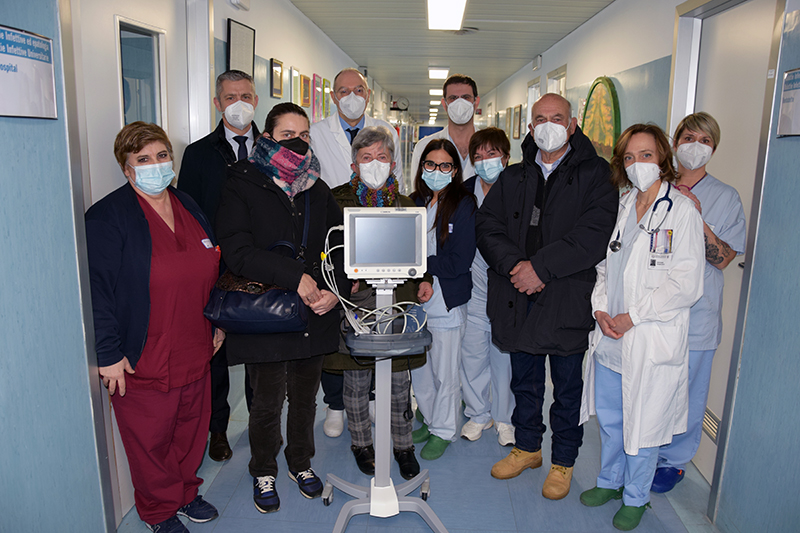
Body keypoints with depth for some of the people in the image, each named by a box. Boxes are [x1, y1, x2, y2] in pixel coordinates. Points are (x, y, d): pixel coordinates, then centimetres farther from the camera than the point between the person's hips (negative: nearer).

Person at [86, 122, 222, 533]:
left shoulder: (188, 206, 8)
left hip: (194, 352, 6)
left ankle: (186, 492, 43)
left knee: (191, 427, 19)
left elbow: (211, 270, 16)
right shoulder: (107, 217, -12)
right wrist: (109, 353, -16)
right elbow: (97, 290, -15)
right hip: (143, 360, -6)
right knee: (151, 440, 11)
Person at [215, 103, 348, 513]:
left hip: (314, 314, 4)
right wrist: (296, 275, -21)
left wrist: (334, 289, -13)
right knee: (267, 403, 10)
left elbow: (340, 246, 5)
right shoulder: (241, 186, -4)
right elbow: (237, 251, -16)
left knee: (305, 397, 17)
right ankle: (263, 472, 35)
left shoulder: (318, 190, 11)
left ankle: (300, 462, 41)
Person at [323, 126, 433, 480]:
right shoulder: (337, 201, 1)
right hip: (354, 305, -2)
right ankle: (361, 443, 32)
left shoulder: (405, 205, 10)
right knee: (357, 382, 11)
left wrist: (425, 280, 2)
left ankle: (403, 445, 30)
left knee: (399, 383, 10)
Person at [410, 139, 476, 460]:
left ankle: (443, 431, 25)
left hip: (447, 301, -5)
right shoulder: (414, 202, 7)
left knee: (445, 373, 6)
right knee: (418, 367, 15)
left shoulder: (464, 204, -8)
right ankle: (429, 420, 35)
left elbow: (460, 261, -14)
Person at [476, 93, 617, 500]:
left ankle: (563, 461, 30)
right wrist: (514, 264, -15)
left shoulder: (594, 175, -3)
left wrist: (540, 266, -20)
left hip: (567, 299, -4)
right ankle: (527, 447, 38)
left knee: (567, 386, 11)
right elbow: (488, 225, 2)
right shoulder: (512, 177, 11)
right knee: (524, 380, 18)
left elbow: (594, 235, -15)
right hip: (518, 298, 4)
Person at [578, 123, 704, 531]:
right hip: (609, 336, 5)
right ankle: (609, 481, 40)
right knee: (608, 417, 18)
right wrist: (601, 309, -3)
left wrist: (632, 316, -15)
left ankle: (635, 497, 31)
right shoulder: (621, 207, 9)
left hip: (652, 341, -5)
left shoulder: (681, 211, -9)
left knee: (642, 423, 9)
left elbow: (686, 284, -14)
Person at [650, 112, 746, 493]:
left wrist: (697, 218, -19)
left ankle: (674, 459, 27)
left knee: (684, 393, 7)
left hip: (694, 315, -2)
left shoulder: (725, 198, 0)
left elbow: (723, 258, -8)